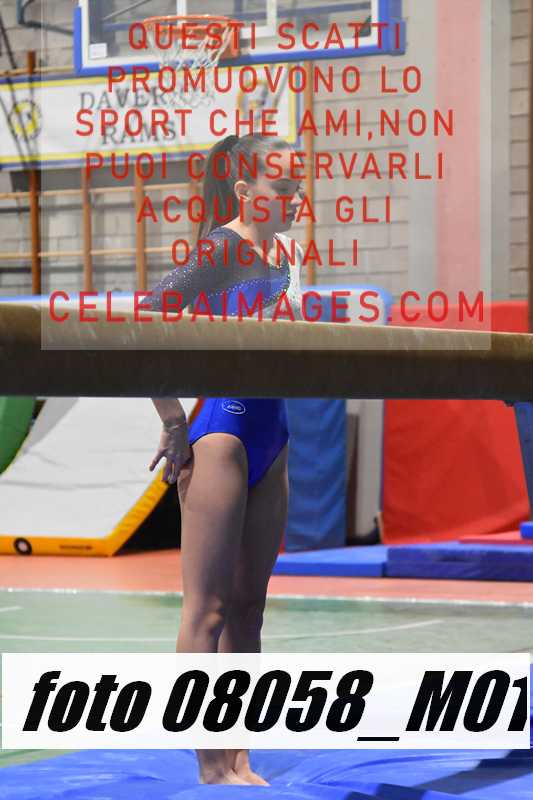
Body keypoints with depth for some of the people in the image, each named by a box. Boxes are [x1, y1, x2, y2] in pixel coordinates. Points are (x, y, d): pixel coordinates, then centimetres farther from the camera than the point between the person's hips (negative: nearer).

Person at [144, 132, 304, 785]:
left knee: (247, 607, 10)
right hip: (220, 433, -8)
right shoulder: (221, 249, -12)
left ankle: (239, 763, 16)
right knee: (208, 606, -5)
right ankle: (210, 768, -2)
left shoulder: (283, 256, 12)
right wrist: (174, 423, -16)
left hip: (269, 440, 9)